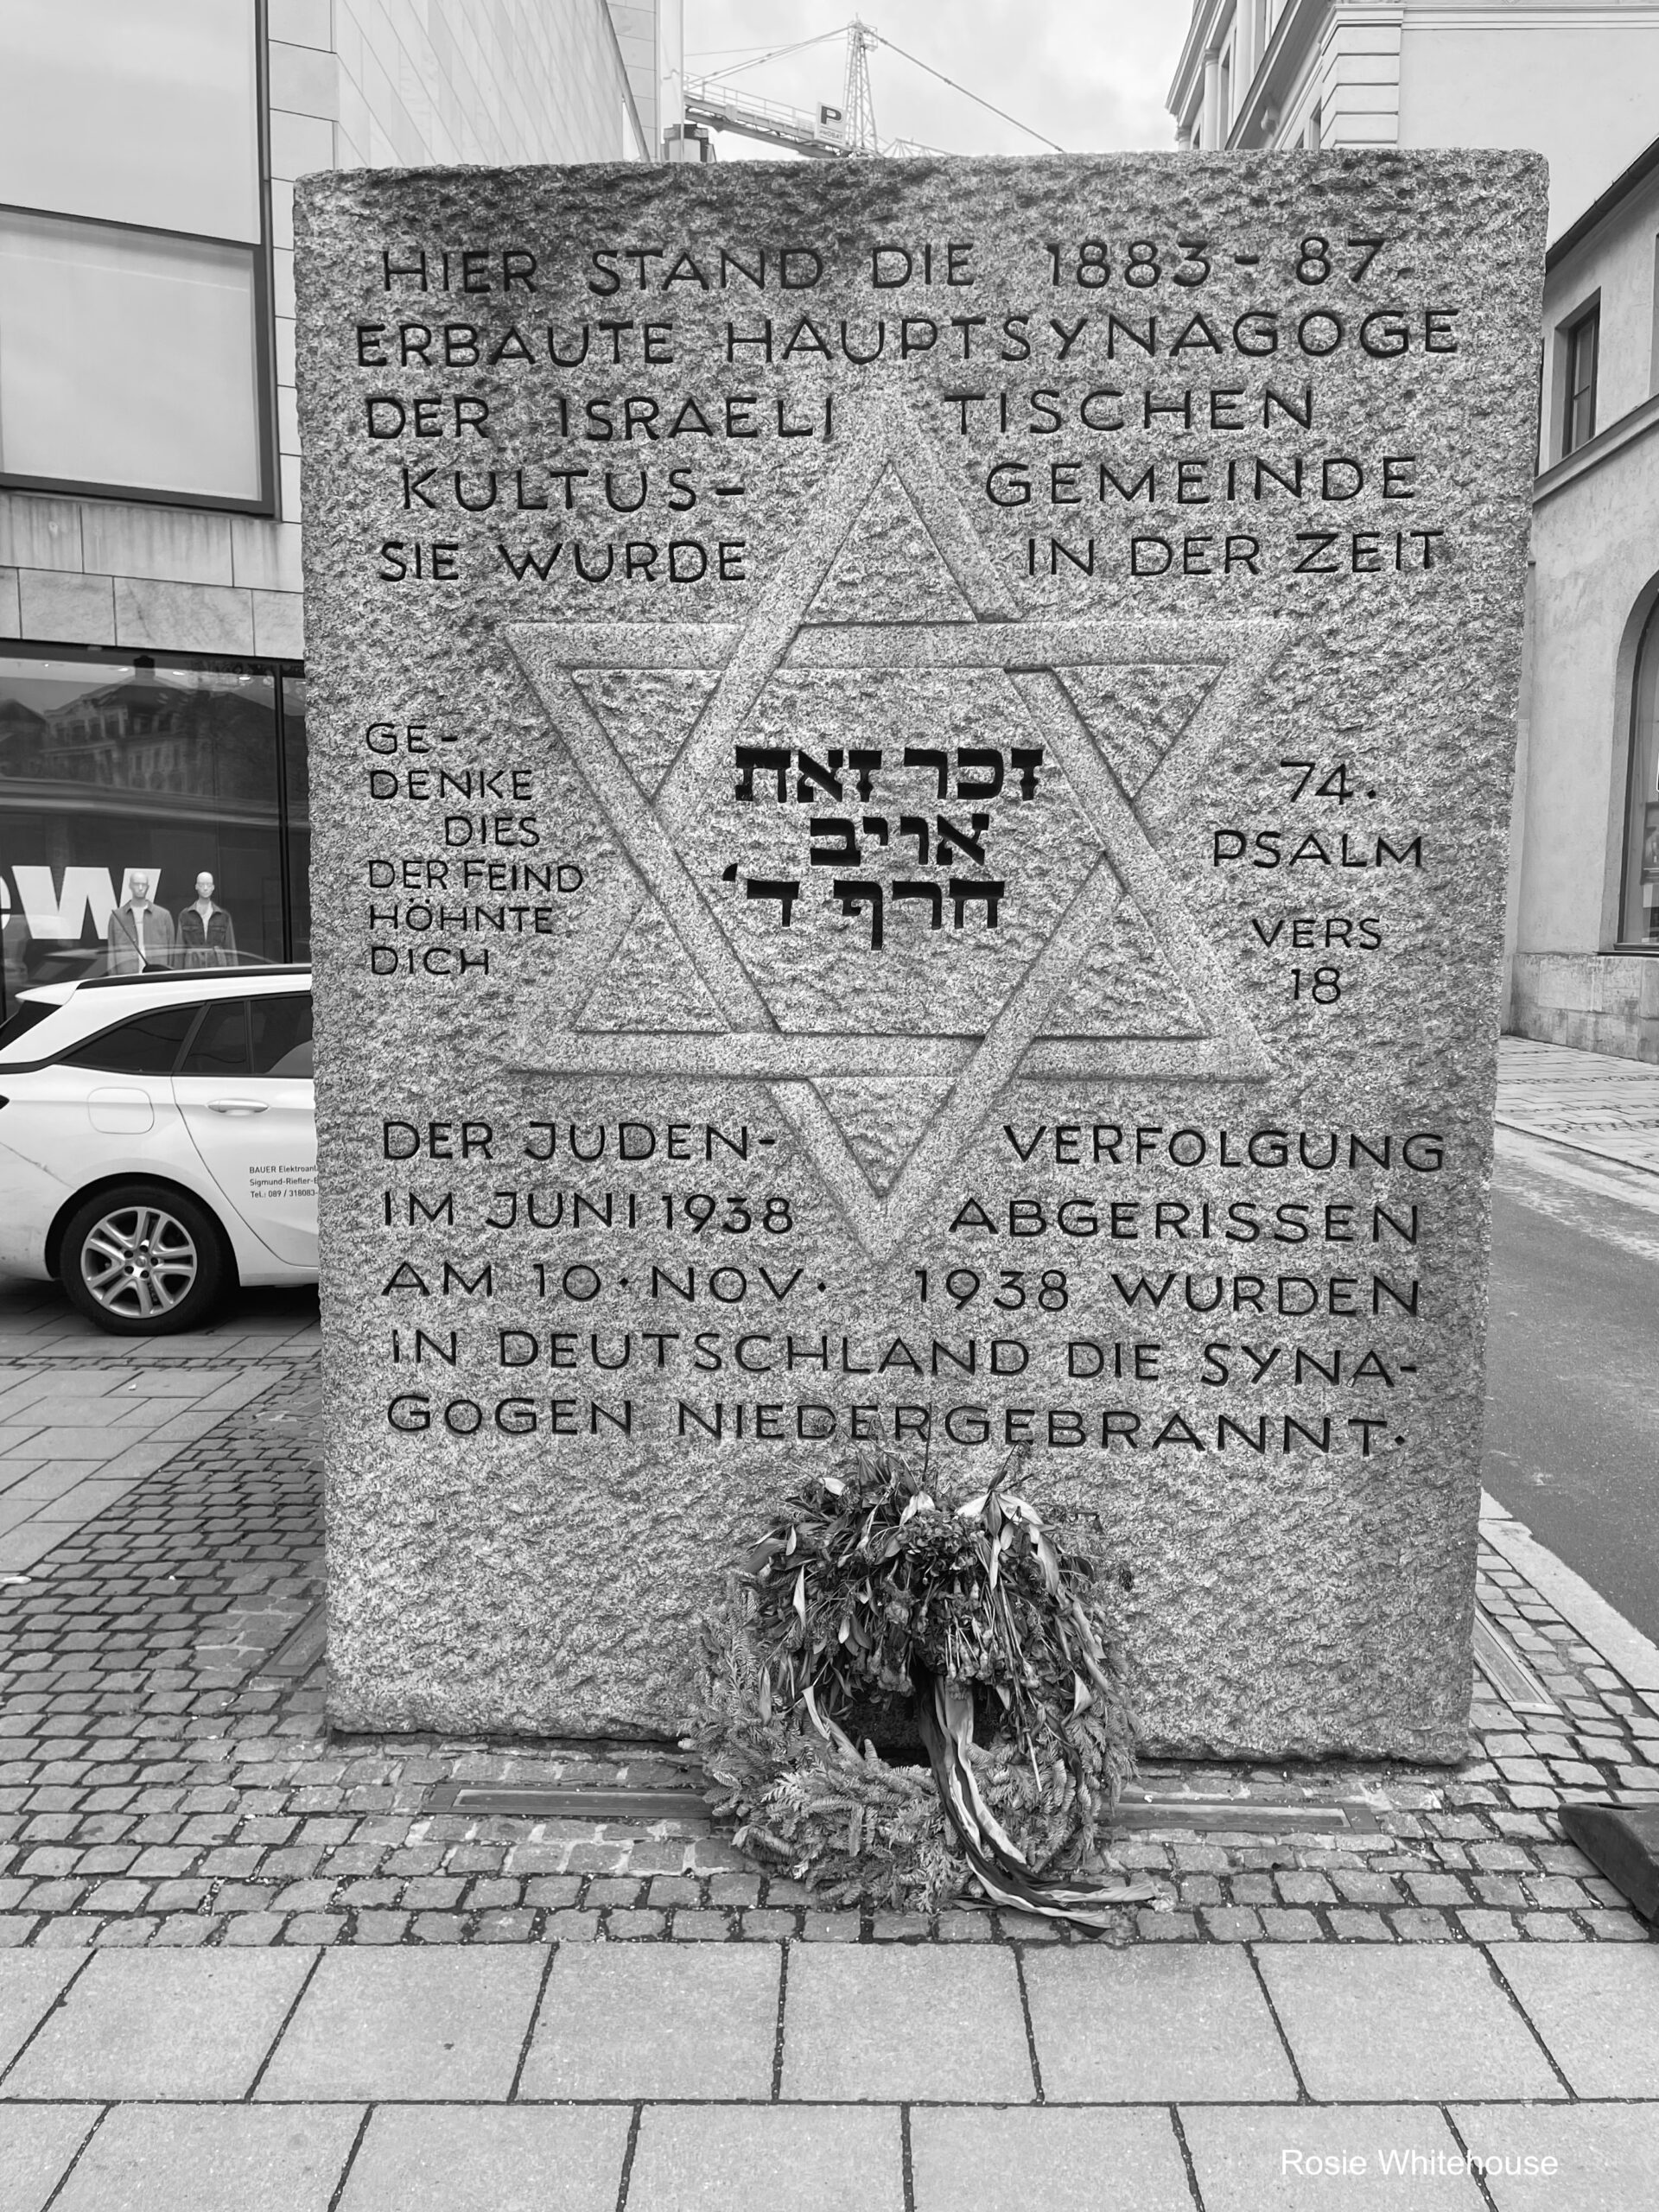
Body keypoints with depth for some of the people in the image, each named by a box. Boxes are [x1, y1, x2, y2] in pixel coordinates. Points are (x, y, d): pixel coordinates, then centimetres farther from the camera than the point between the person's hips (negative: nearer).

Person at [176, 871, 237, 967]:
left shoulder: (224, 916, 8)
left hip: (218, 965, 0)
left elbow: (230, 949, 7)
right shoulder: (185, 916, 8)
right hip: (193, 966, 0)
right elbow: (180, 950, 8)